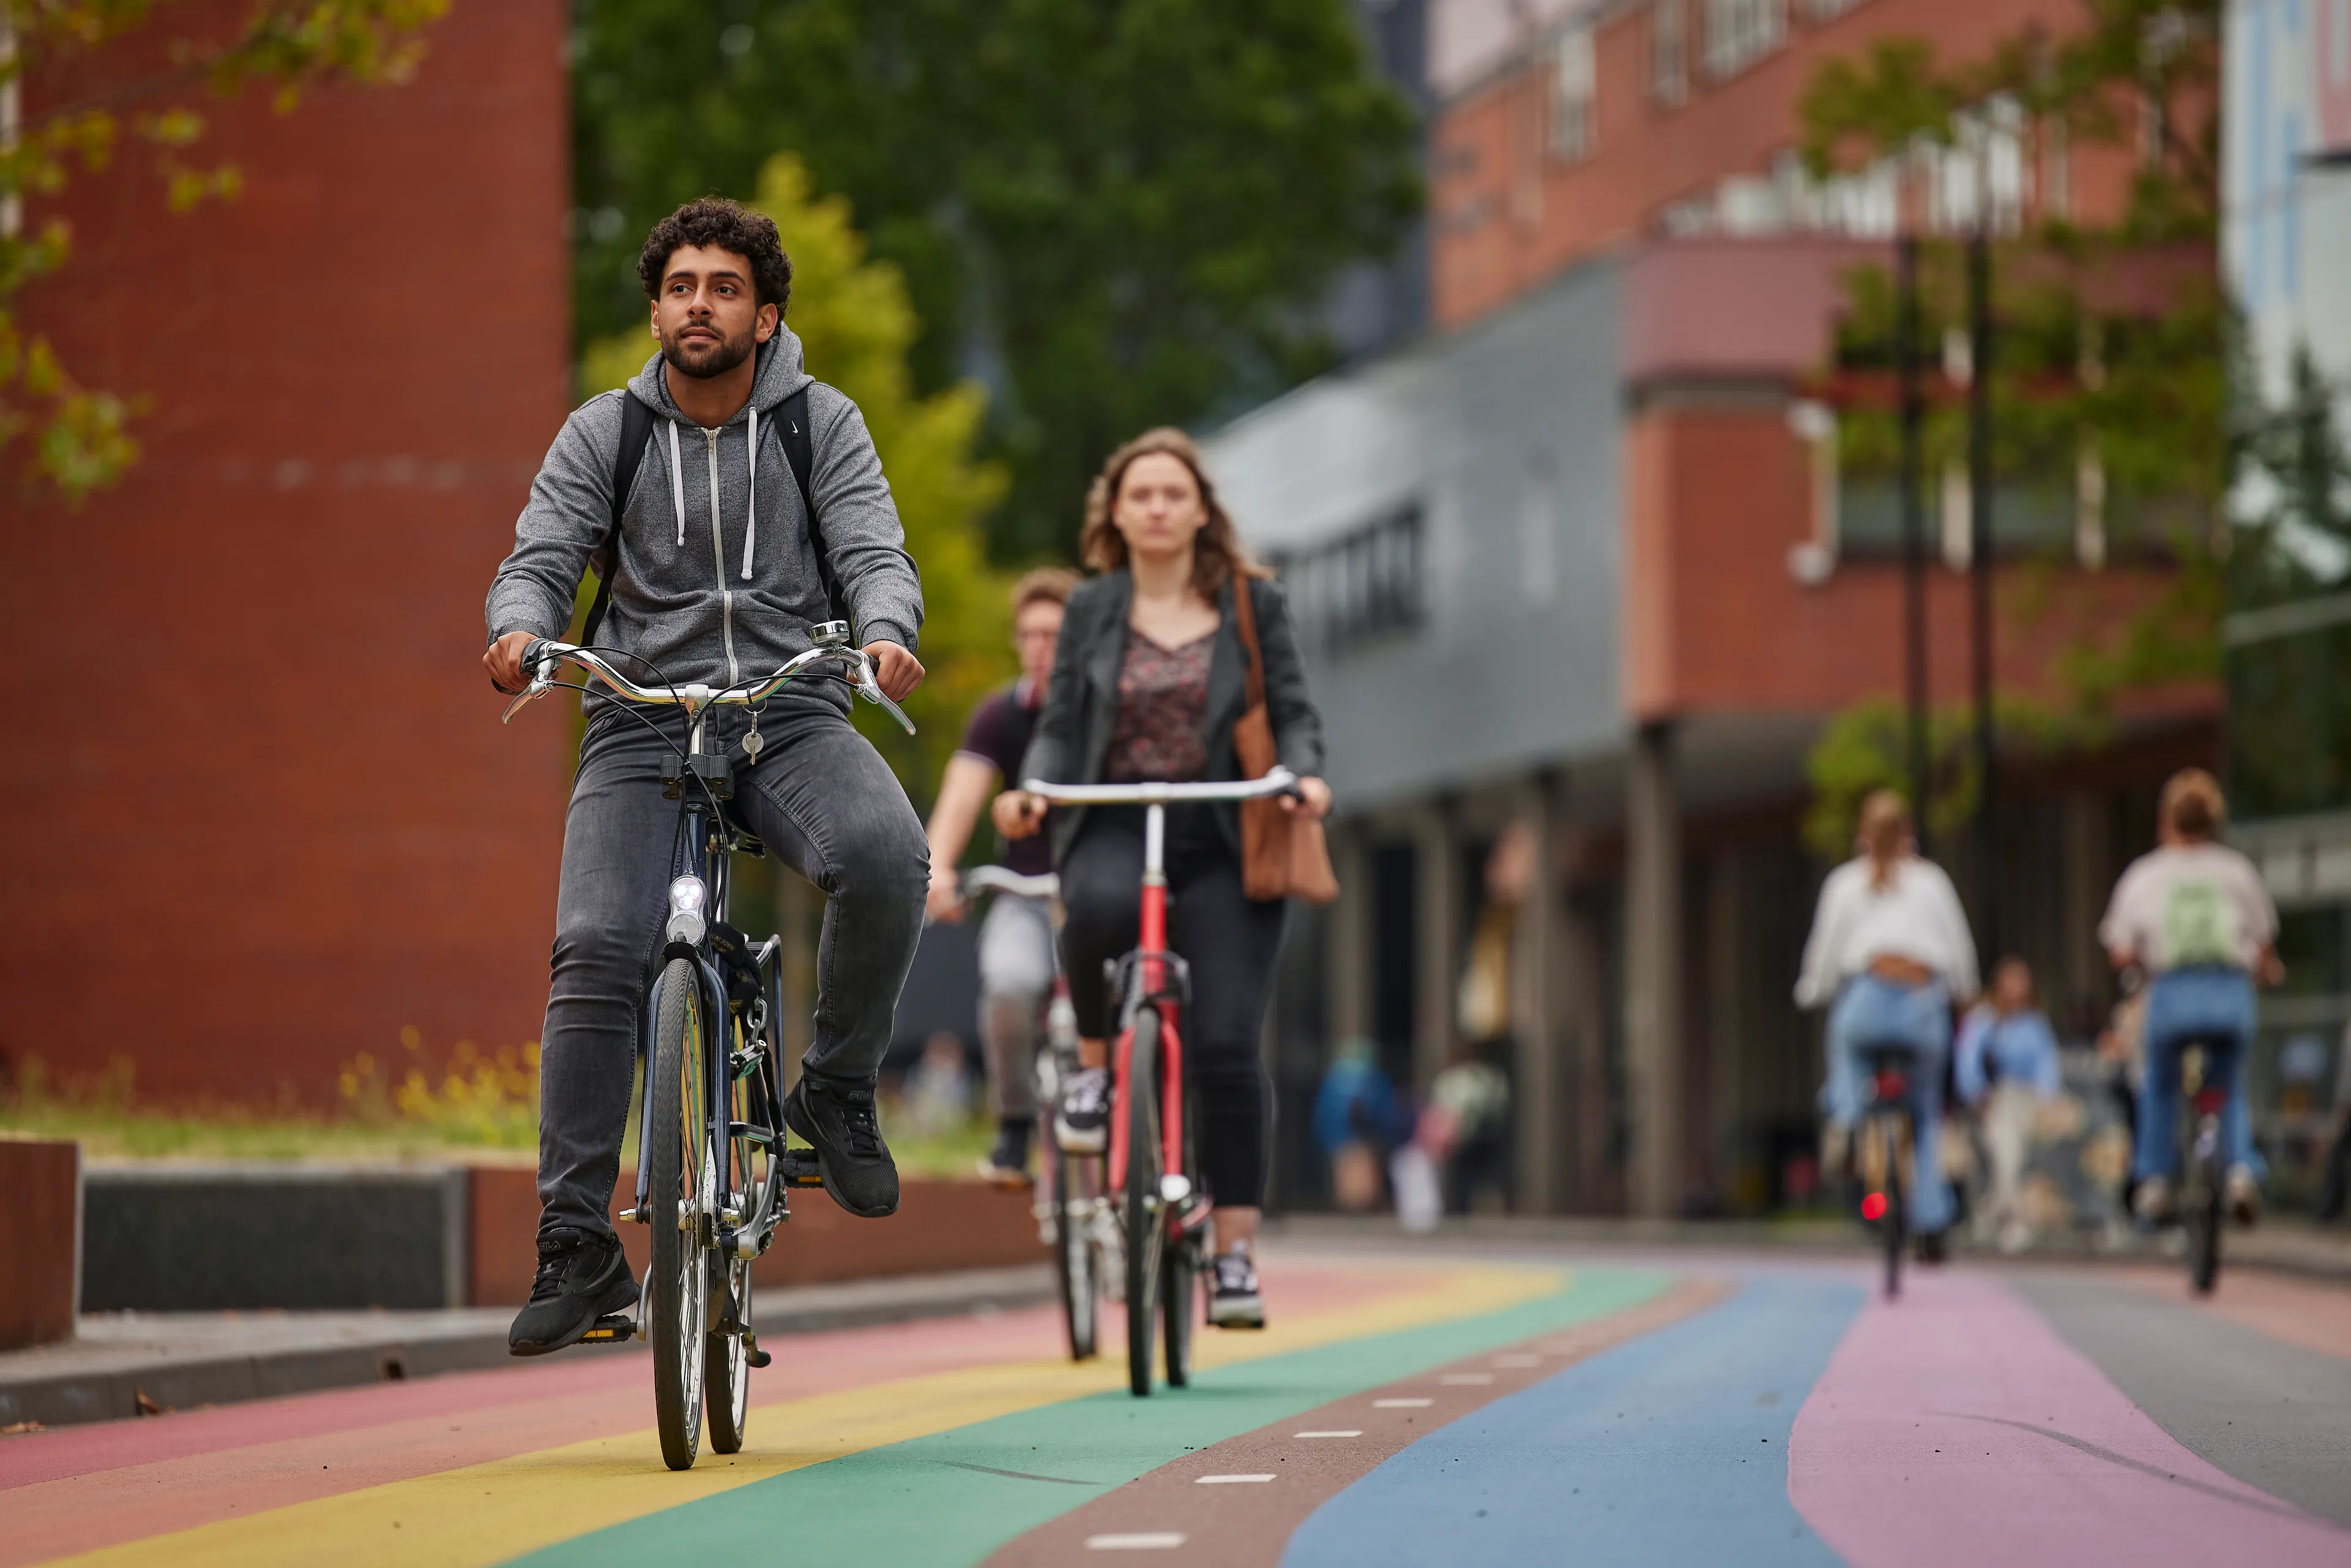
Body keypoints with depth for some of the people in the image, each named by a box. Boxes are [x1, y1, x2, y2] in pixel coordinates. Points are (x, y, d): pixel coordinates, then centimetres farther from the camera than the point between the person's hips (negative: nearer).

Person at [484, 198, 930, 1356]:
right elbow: (541, 556, -1)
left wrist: (885, 632, -27)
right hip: (643, 723, 1)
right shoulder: (603, 434, 7)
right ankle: (576, 1244, -13)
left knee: (885, 858, -32)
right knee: (596, 952, -20)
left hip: (790, 714, 0)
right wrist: (519, 627, -25)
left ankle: (837, 1091, -7)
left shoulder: (822, 424, 6)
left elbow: (874, 552, -4)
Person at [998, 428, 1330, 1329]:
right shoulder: (1093, 611, 10)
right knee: (1100, 906, -38)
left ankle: (1236, 1254, -3)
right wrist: (1030, 792, -12)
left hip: (1223, 844, 0)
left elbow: (1293, 714, 6)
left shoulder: (1253, 605, 8)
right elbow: (1060, 728, 8)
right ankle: (1095, 1062, -9)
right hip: (1114, 826, 0)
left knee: (1224, 1046, -10)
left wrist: (1304, 775, -15)